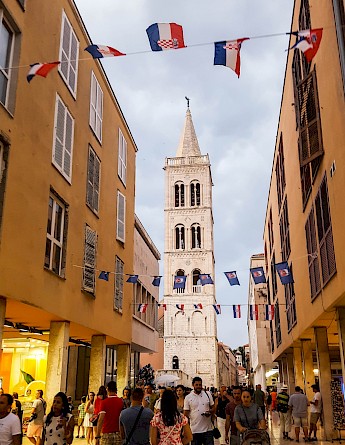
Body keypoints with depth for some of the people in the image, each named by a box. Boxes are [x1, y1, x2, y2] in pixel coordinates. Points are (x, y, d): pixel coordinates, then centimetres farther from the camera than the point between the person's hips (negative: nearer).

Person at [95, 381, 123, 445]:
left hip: (106, 433, -2)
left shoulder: (104, 402, -7)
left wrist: (97, 436, -9)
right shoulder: (121, 402, 1)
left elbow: (101, 420, -11)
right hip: (118, 433, 3)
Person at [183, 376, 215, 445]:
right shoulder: (188, 397, -1)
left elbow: (213, 407, 11)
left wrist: (210, 411, -10)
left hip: (208, 429, 1)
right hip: (195, 430, -1)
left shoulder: (207, 394, 5)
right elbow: (185, 414, 2)